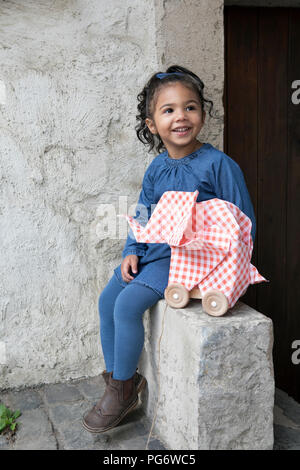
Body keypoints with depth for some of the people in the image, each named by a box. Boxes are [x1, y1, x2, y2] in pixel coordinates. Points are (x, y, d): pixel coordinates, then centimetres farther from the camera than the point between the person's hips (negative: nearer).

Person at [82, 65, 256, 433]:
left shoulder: (219, 164, -13)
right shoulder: (157, 168, 6)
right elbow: (142, 214, 14)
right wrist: (132, 251, -1)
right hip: (152, 251, 8)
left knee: (128, 304, -19)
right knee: (107, 300, 4)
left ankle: (123, 389, 2)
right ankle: (117, 378, 20)